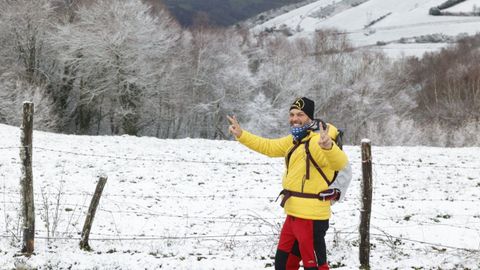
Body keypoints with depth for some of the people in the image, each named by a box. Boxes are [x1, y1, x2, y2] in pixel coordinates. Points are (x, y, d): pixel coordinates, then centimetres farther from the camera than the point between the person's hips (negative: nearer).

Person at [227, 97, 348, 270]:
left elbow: (340, 163, -34)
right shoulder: (294, 141, 13)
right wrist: (241, 135, 19)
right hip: (294, 214, 10)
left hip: (311, 216, -10)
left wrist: (328, 146, -56)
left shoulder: (317, 141, -19)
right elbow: (268, 146, 26)